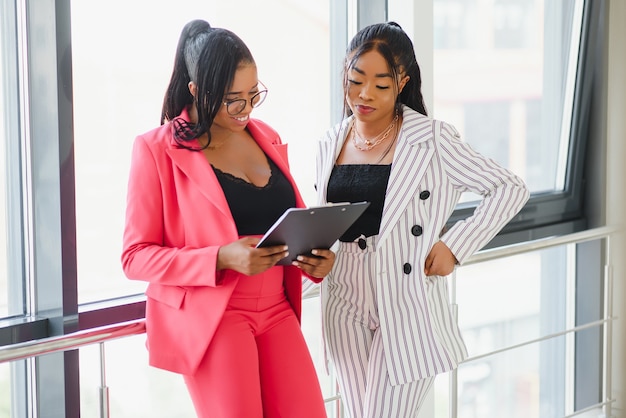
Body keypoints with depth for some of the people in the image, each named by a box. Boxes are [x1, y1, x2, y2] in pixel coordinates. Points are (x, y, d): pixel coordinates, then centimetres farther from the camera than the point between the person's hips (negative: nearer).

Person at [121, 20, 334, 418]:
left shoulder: (268, 139, 11)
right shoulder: (158, 149, -6)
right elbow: (136, 256, -8)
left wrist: (315, 257, 0)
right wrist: (222, 258, -22)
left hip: (277, 310, 5)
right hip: (208, 316, -5)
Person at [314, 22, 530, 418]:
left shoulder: (431, 140, -7)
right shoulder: (330, 145, 8)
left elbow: (511, 189, -3)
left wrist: (455, 246, -10)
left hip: (406, 306, -5)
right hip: (346, 306, 5)